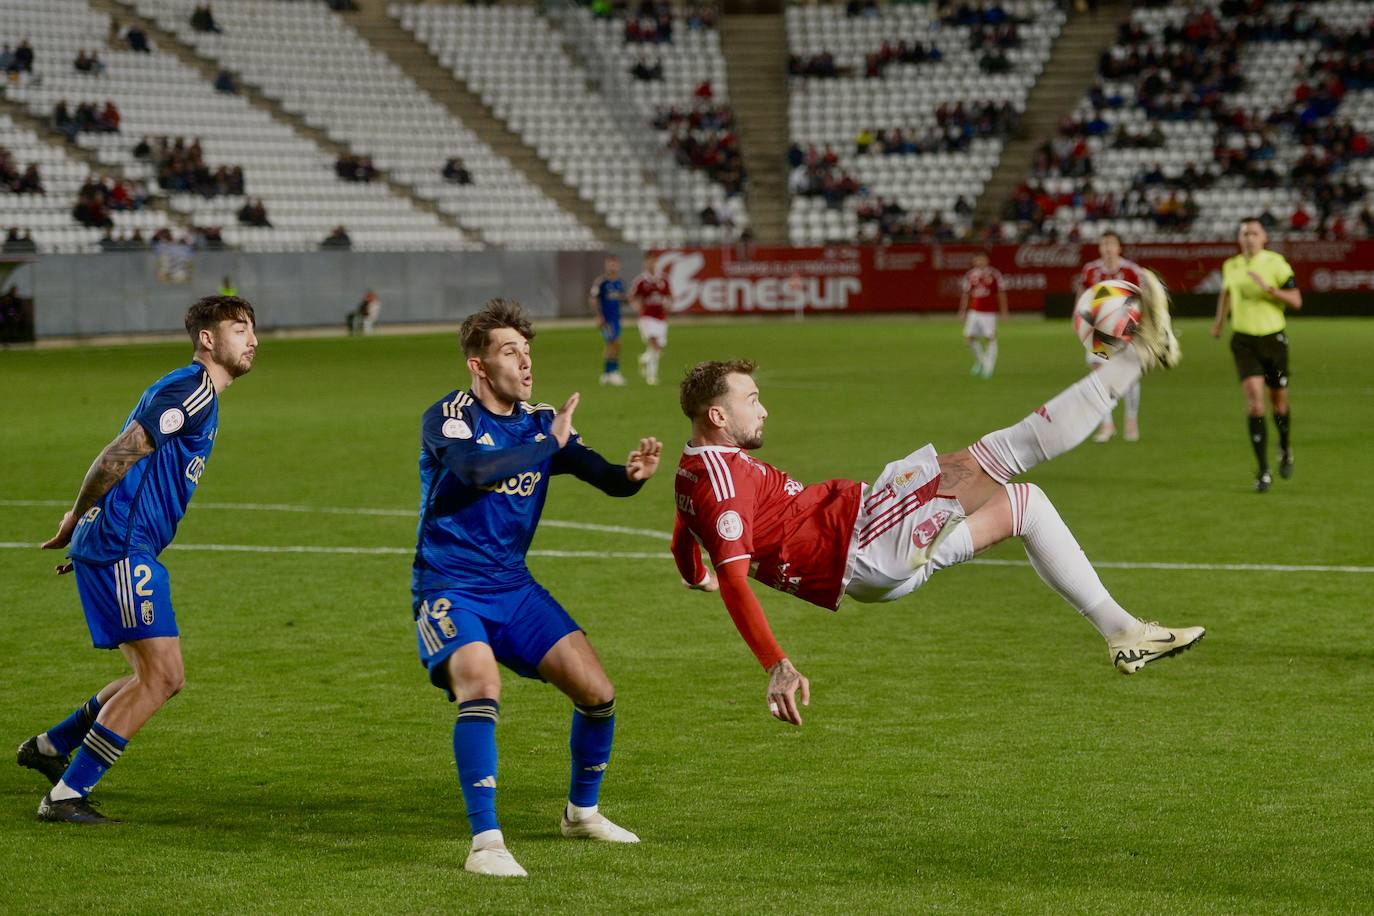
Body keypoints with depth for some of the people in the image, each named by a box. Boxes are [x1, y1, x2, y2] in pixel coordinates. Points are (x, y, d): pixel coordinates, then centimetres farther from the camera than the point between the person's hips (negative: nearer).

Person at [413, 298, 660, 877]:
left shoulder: (542, 422, 4)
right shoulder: (448, 417, -13)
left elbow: (603, 477, -2)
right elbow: (475, 469, -33)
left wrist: (632, 474, -25)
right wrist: (549, 444, -26)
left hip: (513, 586, 6)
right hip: (448, 588, -6)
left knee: (597, 692, 1)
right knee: (481, 684, -31)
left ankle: (582, 810, 27)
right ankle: (485, 843, -27)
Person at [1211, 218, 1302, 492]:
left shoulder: (1275, 263, -7)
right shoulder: (1231, 266, 4)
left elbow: (1296, 301, -10)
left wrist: (1269, 288, -23)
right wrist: (1219, 320, 25)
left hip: (1273, 339, -1)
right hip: (1244, 342, 1)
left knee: (1279, 401, 12)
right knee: (1254, 400, -15)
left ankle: (1285, 448, 45)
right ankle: (1263, 472, -13)